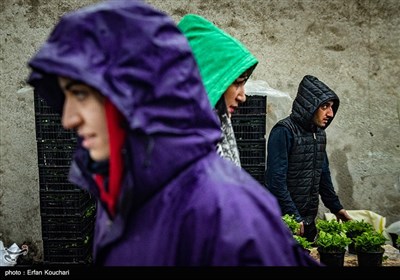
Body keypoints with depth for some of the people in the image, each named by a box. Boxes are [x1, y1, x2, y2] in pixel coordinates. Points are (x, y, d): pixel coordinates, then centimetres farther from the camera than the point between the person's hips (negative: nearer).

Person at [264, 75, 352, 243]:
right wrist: (294, 217, -19)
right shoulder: (283, 131, -16)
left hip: (309, 220, 7)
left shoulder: (319, 133, 9)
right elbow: (276, 179, -20)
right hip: (284, 221, -7)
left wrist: (336, 207, 18)